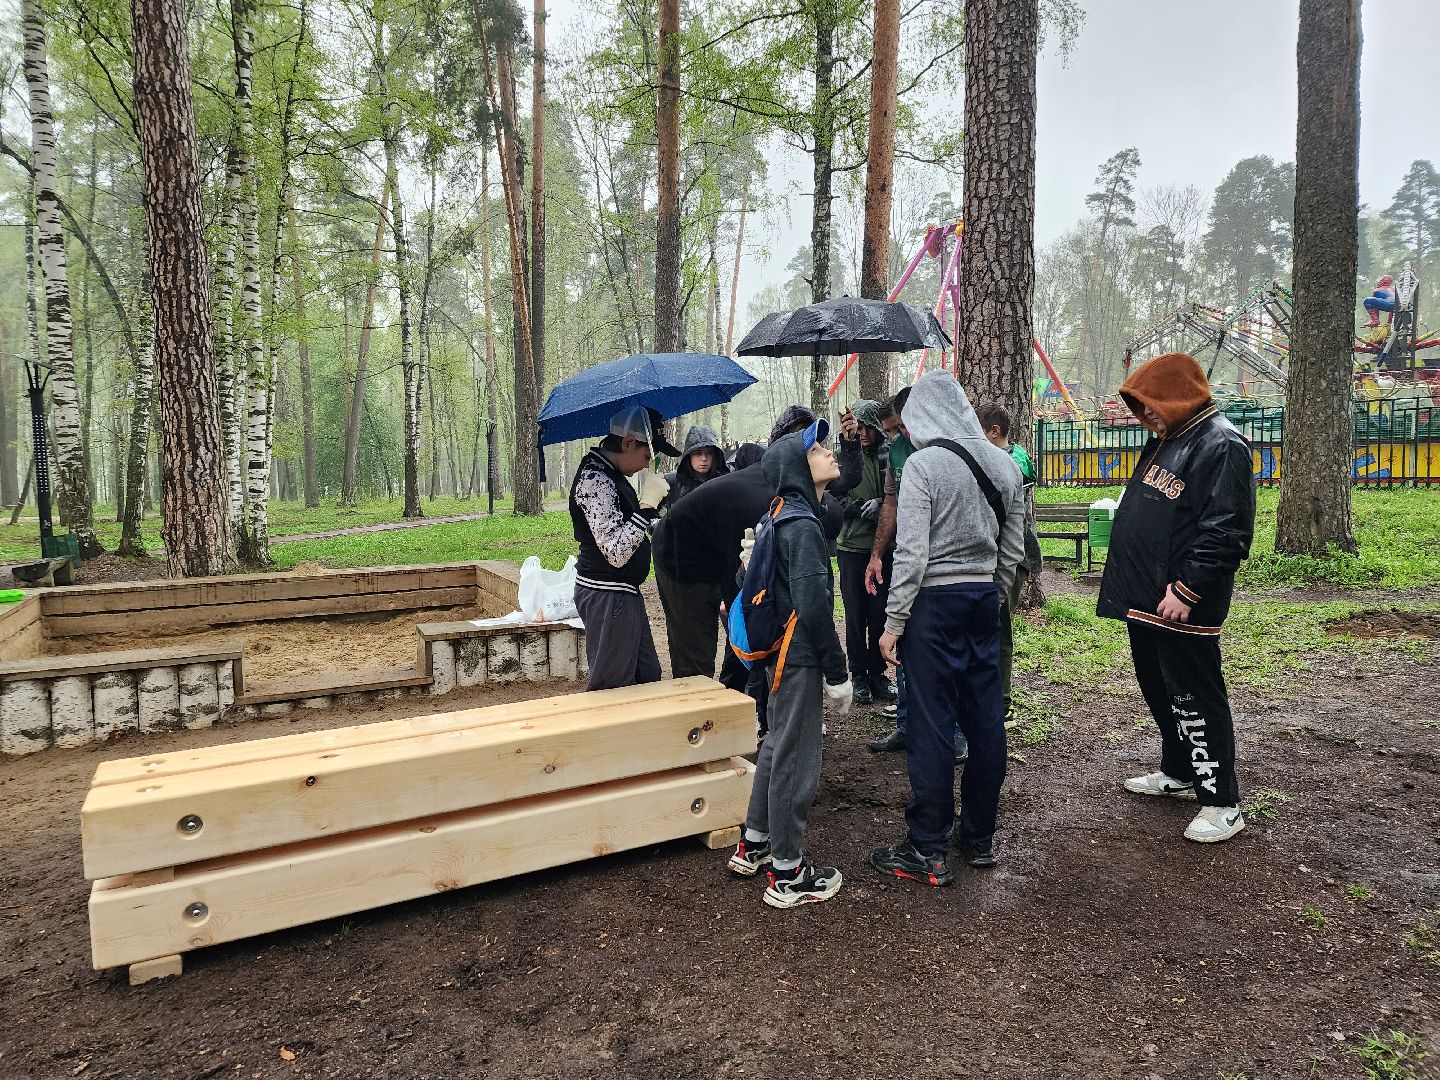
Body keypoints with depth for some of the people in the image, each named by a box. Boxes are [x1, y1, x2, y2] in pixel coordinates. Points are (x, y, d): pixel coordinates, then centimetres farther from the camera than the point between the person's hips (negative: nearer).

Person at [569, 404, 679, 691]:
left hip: (624, 592, 10)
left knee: (647, 676, 18)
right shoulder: (594, 480, -20)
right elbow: (617, 552, -27)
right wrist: (648, 504, -24)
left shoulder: (610, 474, 12)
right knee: (612, 687, 0)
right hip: (607, 597, -10)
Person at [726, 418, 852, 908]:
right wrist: (837, 674, -17)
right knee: (796, 758, 1)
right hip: (800, 656, -10)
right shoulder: (802, 526, -19)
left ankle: (753, 847, 35)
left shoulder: (785, 517, 11)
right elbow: (814, 607, -23)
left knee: (778, 746, 21)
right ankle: (787, 875, 14)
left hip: (781, 652, 10)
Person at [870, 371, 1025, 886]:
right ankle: (979, 837, 24)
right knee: (985, 719, 12)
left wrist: (893, 623, -10)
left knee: (931, 725, -1)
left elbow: (911, 553, -16)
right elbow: (1013, 547, 11)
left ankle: (928, 852, 8)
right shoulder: (1004, 464, 7)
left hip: (935, 599, -6)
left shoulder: (923, 464, -12)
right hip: (985, 597, 7)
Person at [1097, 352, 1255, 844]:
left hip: (1181, 605, -10)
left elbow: (1225, 533, -22)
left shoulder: (1221, 445, -16)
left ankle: (1221, 803, 10)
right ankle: (1178, 772, 37)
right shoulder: (1164, 440, 15)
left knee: (1196, 700, -2)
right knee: (1158, 689, 20)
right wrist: (1129, 578, 19)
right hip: (1146, 599, 10)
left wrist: (1187, 590, -24)